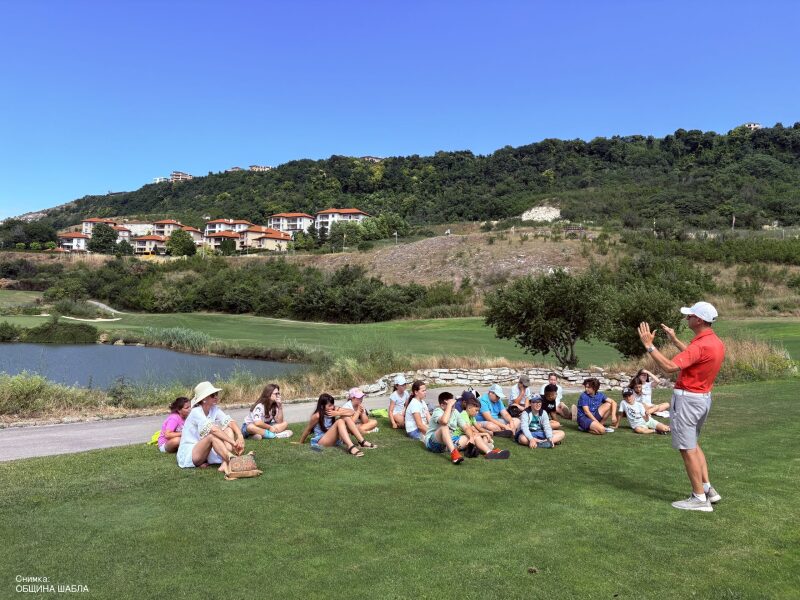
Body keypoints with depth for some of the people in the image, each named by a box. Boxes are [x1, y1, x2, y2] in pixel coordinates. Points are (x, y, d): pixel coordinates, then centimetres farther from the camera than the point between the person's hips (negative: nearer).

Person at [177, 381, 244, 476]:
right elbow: (212, 429, -35)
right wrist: (233, 442, -41)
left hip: (206, 451, 7)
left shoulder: (214, 409, 1)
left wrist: (240, 436, -33)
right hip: (188, 453, -7)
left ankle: (225, 464, -34)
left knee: (229, 430, -13)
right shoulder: (196, 412, -19)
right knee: (212, 435, -32)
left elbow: (229, 422, -14)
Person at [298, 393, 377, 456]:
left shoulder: (334, 410, -1)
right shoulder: (317, 416, -18)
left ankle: (362, 442, -19)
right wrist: (301, 443, 3)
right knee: (339, 422, -28)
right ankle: (350, 447, -48)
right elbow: (308, 429, -6)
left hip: (334, 439, 7)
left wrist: (338, 413, -20)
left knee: (346, 417, -11)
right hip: (321, 441, -7)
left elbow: (351, 412, -6)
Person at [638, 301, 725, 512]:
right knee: (693, 445, 24)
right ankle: (708, 488, 25)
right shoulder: (716, 342, 6)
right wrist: (675, 340, 26)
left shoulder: (701, 345, -25)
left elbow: (669, 367, -33)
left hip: (687, 399, -10)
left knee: (688, 449, 1)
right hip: (704, 397, 10)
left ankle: (700, 498, 8)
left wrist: (649, 345, -26)